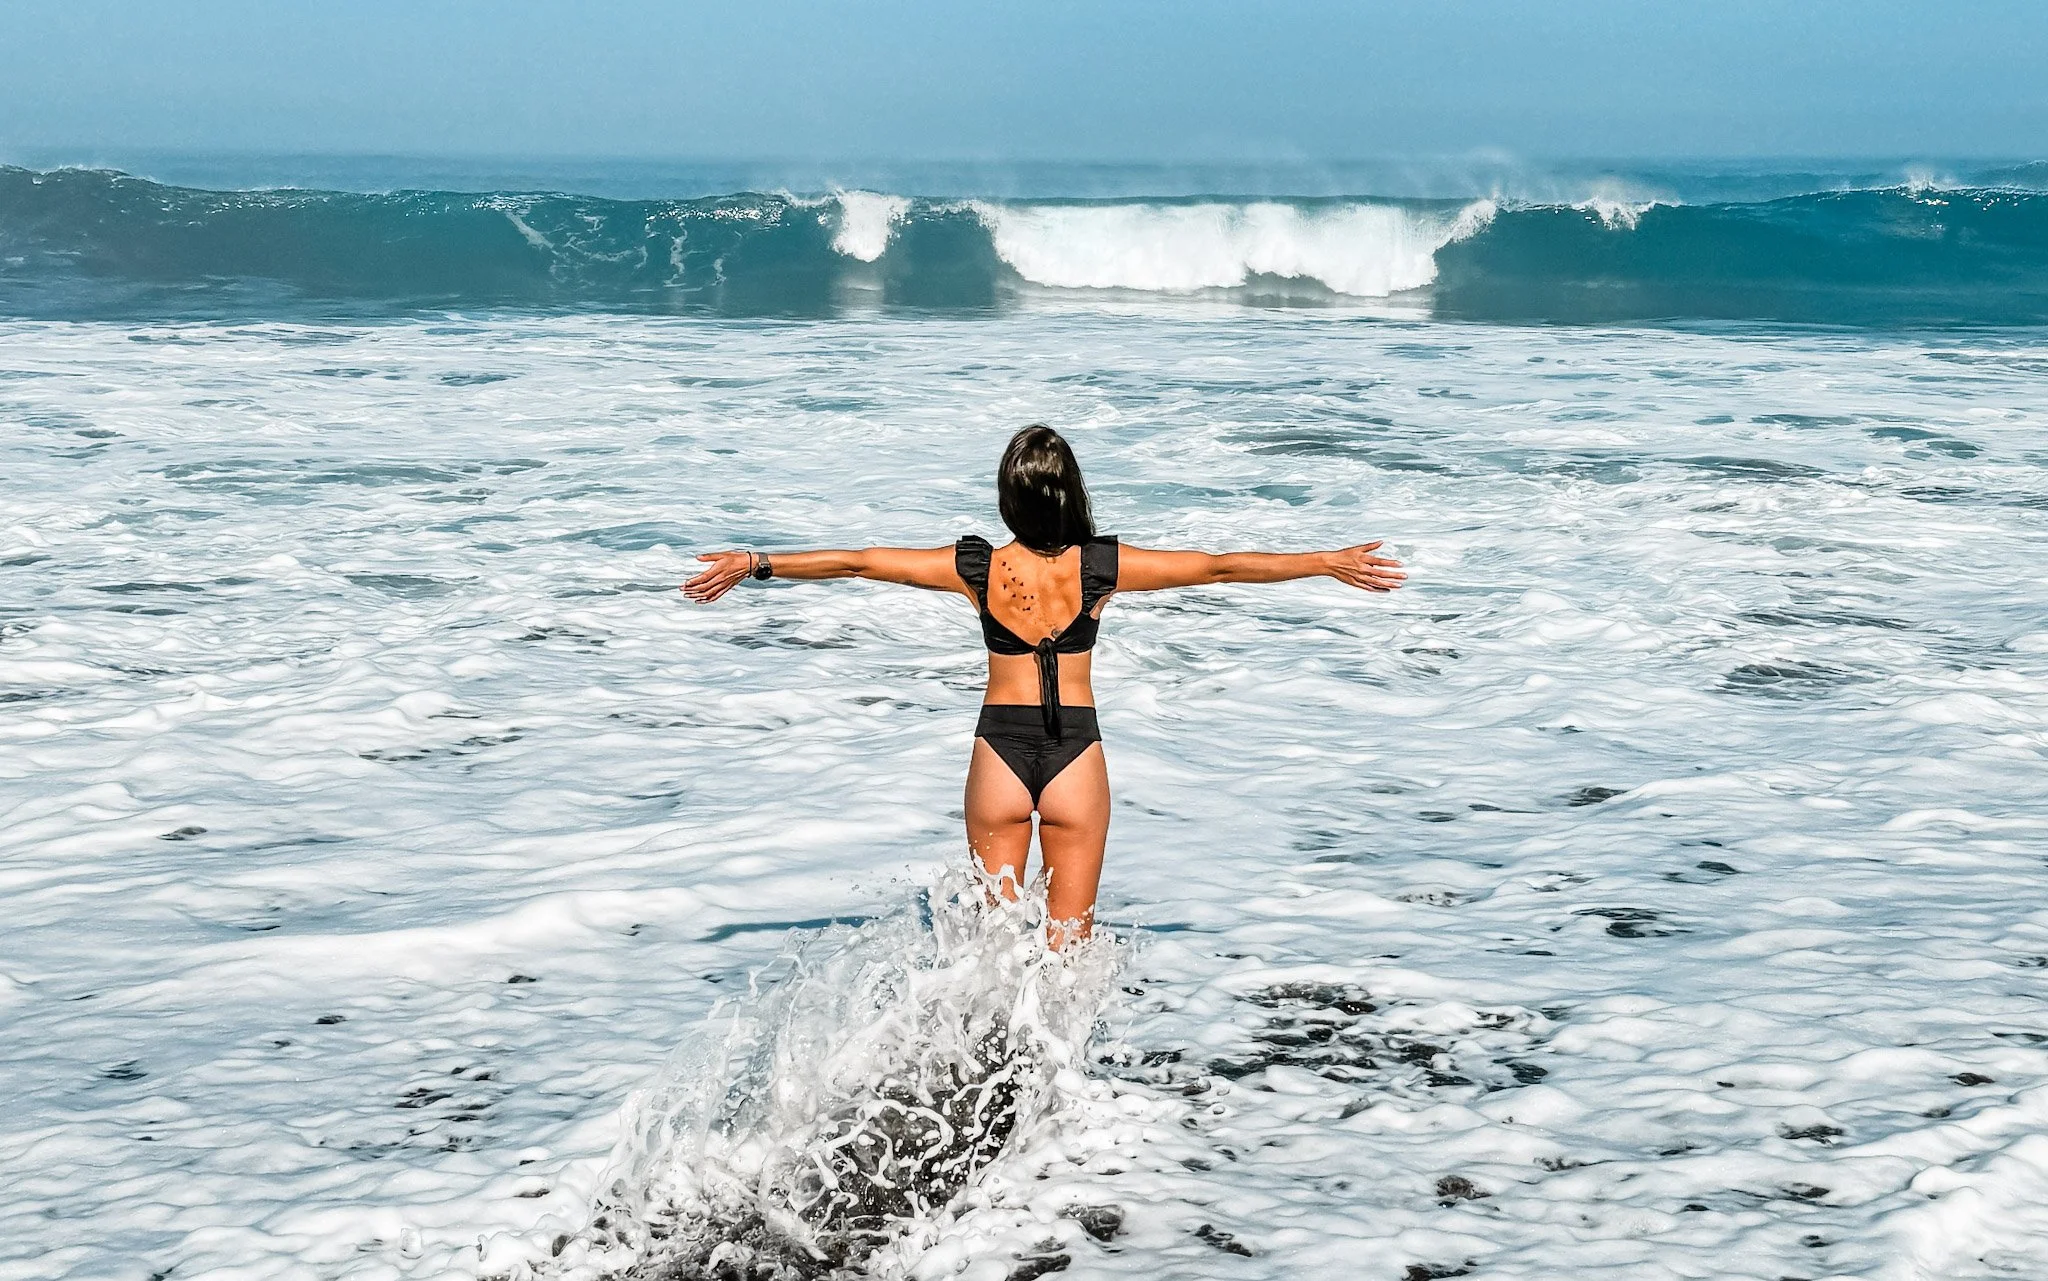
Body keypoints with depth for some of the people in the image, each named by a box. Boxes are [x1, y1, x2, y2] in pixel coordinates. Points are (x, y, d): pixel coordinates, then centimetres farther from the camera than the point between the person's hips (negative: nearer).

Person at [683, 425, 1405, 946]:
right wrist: (1330, 563, 2)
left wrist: (755, 565, 8)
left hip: (999, 750, 1)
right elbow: (1220, 567, -5)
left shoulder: (978, 568, -8)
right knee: (1068, 935, 10)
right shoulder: (1101, 566, -9)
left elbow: (858, 562, -2)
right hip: (1076, 752, 0)